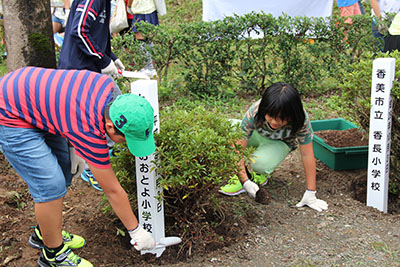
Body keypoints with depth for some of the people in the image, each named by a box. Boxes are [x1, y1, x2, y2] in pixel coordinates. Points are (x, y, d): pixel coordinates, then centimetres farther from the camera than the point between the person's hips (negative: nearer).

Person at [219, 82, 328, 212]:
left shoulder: (301, 121, -35)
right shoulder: (254, 113, -36)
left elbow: (307, 155, -28)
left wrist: (311, 194, -28)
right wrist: (245, 182, -40)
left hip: (281, 142, -1)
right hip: (257, 134, 2)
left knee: (260, 163, -37)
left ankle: (262, 173, 1)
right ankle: (240, 177, -14)